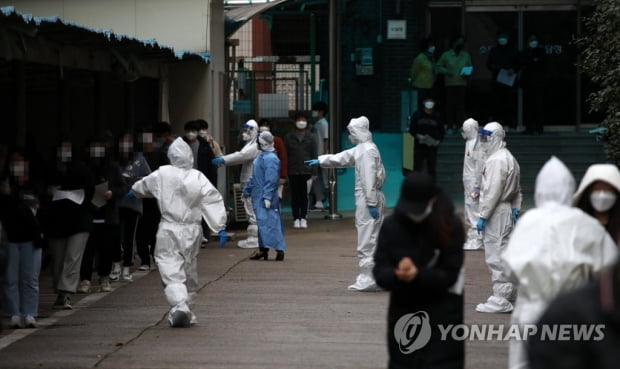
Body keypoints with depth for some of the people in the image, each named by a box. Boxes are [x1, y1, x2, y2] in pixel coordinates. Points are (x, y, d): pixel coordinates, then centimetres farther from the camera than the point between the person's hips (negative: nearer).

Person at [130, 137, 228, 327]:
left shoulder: (162, 174, -3)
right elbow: (214, 201, -7)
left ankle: (179, 305, -30)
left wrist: (133, 191, 38)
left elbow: (143, 185, 16)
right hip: (192, 230, 3)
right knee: (189, 270, 16)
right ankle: (187, 312, 23)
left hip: (169, 230, -3)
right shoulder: (199, 178, -2)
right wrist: (221, 227, -4)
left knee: (171, 270, -8)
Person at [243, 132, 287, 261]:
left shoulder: (270, 158, -15)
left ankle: (279, 249, -11)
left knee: (270, 222, -11)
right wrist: (247, 190, 26)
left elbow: (271, 180, -21)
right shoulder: (261, 157, 16)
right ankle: (263, 249, 19)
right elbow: (254, 177, 24)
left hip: (265, 198, -10)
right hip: (258, 197, 10)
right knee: (262, 222, 13)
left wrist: (267, 197, -24)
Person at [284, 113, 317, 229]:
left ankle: (303, 218, 9)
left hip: (306, 170, 0)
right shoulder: (289, 137, 5)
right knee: (295, 195, 2)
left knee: (304, 195, 2)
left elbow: (314, 155, 6)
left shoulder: (310, 137, 6)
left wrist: (314, 172, 1)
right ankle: (296, 218, 7)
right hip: (293, 170, 0)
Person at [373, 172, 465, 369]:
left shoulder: (451, 226, -12)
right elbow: (380, 271, -9)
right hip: (403, 313, 3)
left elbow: (450, 275, -13)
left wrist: (418, 275, -30)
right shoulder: (391, 226, -6)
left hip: (442, 314, -3)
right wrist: (397, 275, -32)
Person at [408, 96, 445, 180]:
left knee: (432, 169, 4)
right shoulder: (417, 115, 0)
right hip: (419, 146, -1)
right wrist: (418, 136, -14)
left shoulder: (438, 116, 2)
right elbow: (411, 130, 4)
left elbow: (441, 132, 8)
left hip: (432, 146, 1)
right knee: (417, 168, 0)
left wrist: (438, 140, -10)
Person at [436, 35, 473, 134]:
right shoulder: (446, 55, 4)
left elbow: (470, 68, 17)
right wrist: (446, 71, -9)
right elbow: (438, 66, 8)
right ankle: (450, 126, 2)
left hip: (462, 84, 2)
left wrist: (467, 74, -3)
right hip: (450, 84, -2)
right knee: (450, 104, -3)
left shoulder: (466, 55, 10)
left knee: (460, 105, -1)